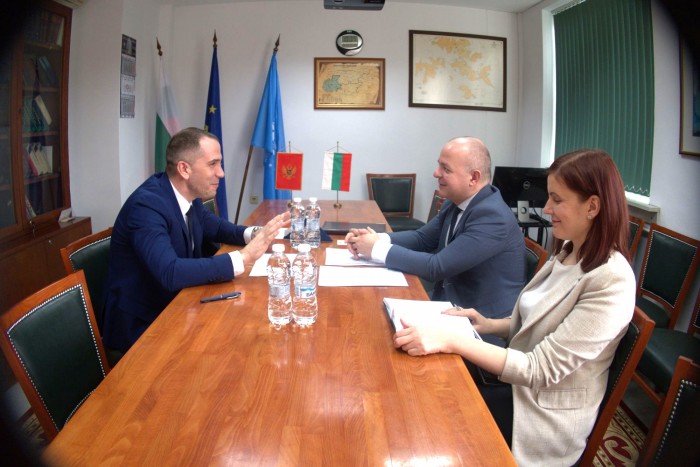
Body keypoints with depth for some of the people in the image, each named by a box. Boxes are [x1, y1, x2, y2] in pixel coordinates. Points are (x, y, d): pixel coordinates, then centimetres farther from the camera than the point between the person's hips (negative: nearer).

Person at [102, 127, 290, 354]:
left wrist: (255, 234, -5)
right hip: (141, 326, -7)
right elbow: (169, 273, -36)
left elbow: (216, 227, 15)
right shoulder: (146, 205, -25)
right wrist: (243, 257, -34)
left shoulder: (188, 195, -2)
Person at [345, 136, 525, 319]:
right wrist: (377, 238, -9)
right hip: (452, 305, 7)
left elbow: (436, 268, -26)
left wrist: (377, 248, -19)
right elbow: (422, 238, 9)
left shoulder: (493, 216, -25)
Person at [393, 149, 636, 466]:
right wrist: (491, 325, -4)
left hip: (543, 421, -7)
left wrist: (451, 340, -31)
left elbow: (539, 370, -26)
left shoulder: (612, 282, -24)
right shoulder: (569, 252, 2)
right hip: (515, 386, 7)